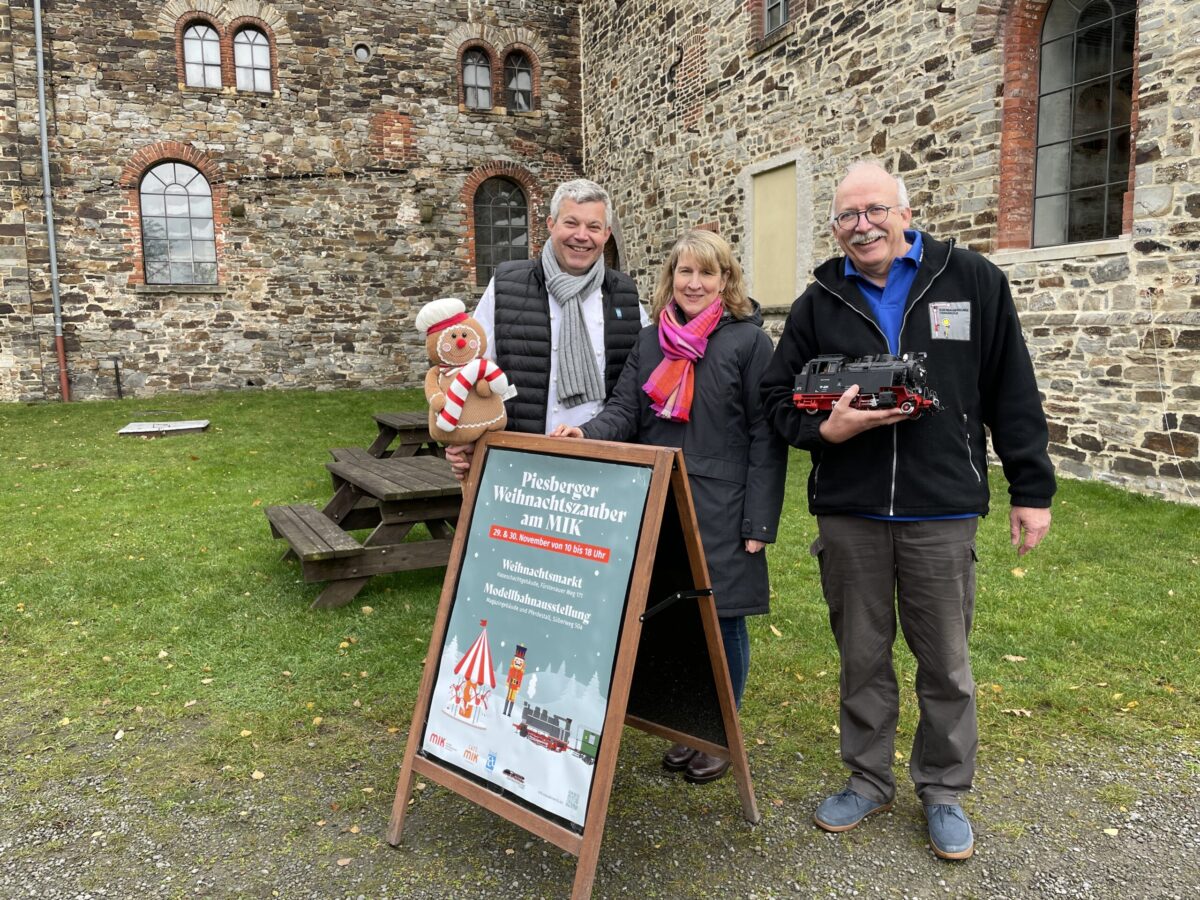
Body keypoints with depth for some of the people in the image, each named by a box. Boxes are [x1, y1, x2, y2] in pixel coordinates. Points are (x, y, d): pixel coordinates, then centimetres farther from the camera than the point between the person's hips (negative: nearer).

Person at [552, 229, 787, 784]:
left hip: (721, 512, -4)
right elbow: (625, 412, 7)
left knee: (721, 619, 5)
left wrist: (760, 522, -11)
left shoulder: (749, 341, -4)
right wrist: (586, 434, -16)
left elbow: (766, 436, -7)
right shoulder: (650, 341, 11)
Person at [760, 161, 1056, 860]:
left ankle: (944, 790, 30)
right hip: (847, 514, 2)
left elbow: (1013, 394, 2)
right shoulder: (820, 303, 5)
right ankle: (869, 780, 32)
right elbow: (779, 396, 8)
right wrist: (825, 428, -13)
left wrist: (1031, 489, 1)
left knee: (946, 664, 10)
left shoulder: (973, 281, 0)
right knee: (863, 657, 14)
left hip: (943, 513, -1)